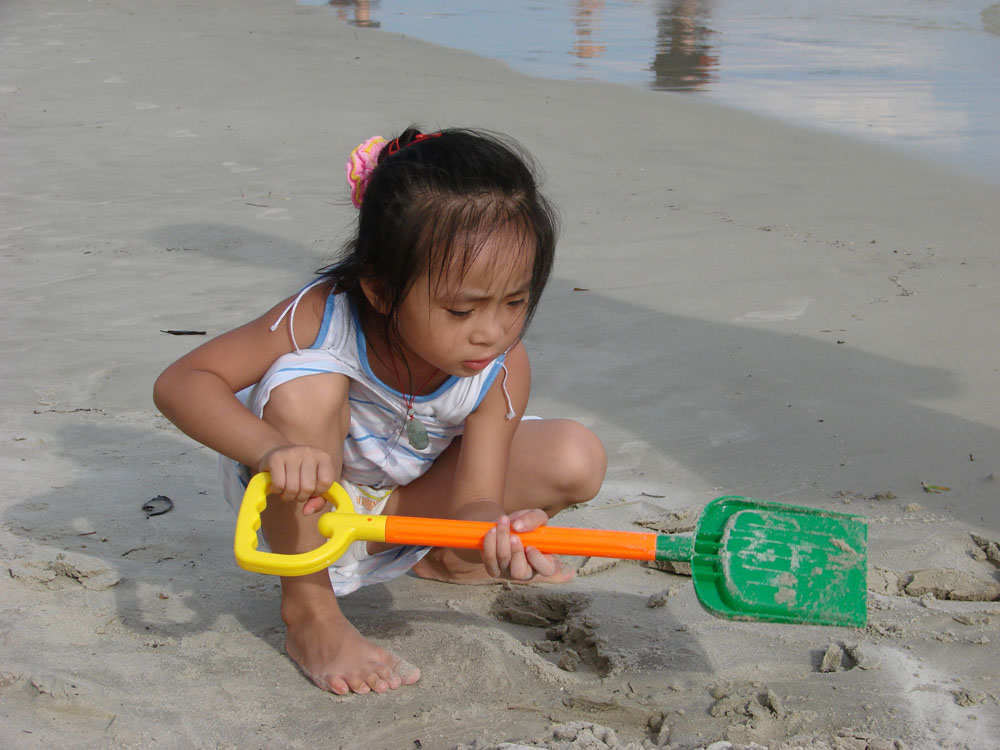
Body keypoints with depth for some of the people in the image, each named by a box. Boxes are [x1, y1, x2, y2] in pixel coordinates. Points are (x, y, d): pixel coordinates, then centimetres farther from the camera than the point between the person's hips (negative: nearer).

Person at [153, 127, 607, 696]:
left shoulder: (504, 368, -22)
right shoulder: (324, 319, -32)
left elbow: (474, 498, -25)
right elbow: (180, 383, -35)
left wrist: (491, 531, -52)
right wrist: (273, 447, -53)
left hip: (405, 502, 3)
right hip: (302, 501, -3)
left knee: (577, 458, -16)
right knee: (307, 386, -38)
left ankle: (438, 559, 11)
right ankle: (310, 617, -21)